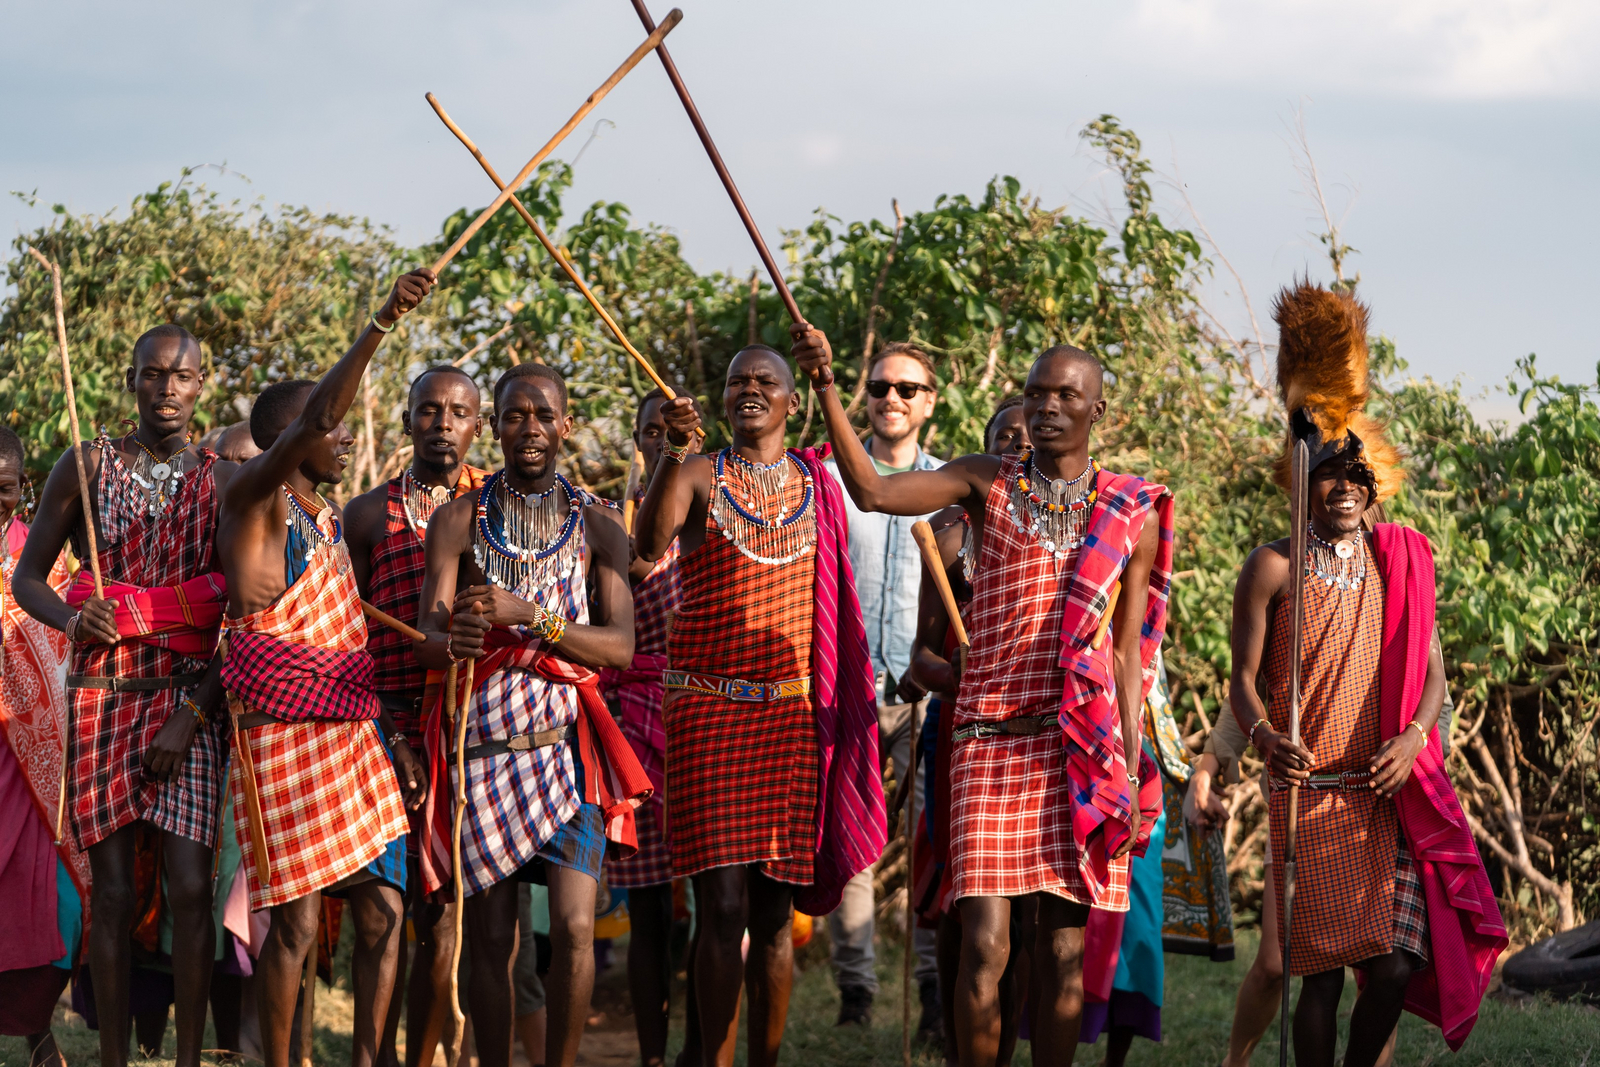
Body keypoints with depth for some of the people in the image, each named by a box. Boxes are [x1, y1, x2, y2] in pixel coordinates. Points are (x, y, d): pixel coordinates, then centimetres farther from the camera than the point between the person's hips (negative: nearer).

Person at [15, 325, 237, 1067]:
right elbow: (28, 576, 5)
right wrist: (72, 618, -17)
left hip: (190, 700, 0)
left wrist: (192, 716, -9)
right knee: (110, 889, 0)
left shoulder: (225, 482, 3)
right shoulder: (89, 465, 2)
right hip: (102, 694, 0)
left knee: (190, 887, -8)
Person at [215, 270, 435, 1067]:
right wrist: (380, 326, -29)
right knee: (296, 921, -8)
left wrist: (392, 735, 14)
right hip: (282, 734, -8)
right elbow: (314, 420, -23)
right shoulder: (254, 500, -5)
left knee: (384, 909, 3)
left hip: (355, 738, 8)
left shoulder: (331, 523, 19)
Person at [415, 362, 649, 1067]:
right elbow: (427, 634, -3)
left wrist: (528, 614, -18)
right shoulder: (459, 519, 7)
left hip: (565, 741, 0)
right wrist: (452, 639, -28)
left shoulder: (596, 525, 7)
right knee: (489, 935, -1)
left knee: (574, 927, -12)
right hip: (482, 740, 0)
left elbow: (620, 645, -3)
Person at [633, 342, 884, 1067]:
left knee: (775, 908, 4)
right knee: (722, 905, -8)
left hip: (793, 715, 3)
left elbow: (836, 604, 16)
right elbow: (649, 544, -19)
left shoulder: (820, 484, 11)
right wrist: (674, 450, -32)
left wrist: (843, 711, 10)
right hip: (708, 714, -3)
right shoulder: (700, 477, 2)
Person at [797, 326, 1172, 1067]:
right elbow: (872, 491, -7)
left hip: (1084, 748, 1)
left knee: (1064, 952, 2)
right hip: (993, 736, -1)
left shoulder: (1132, 515, 8)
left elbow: (1127, 652, 7)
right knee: (984, 947, -10)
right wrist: (827, 388, -17)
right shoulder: (988, 484, 7)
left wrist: (1131, 772, 2)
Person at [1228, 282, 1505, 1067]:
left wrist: (1412, 738, -13)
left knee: (1394, 964, -6)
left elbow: (1431, 673, 7)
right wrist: (1264, 736, -22)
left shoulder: (1401, 565, 10)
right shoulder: (1273, 568, 2)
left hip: (1387, 794, 2)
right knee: (1321, 969, -3)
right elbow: (1244, 677, -1)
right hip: (1306, 790, -2)